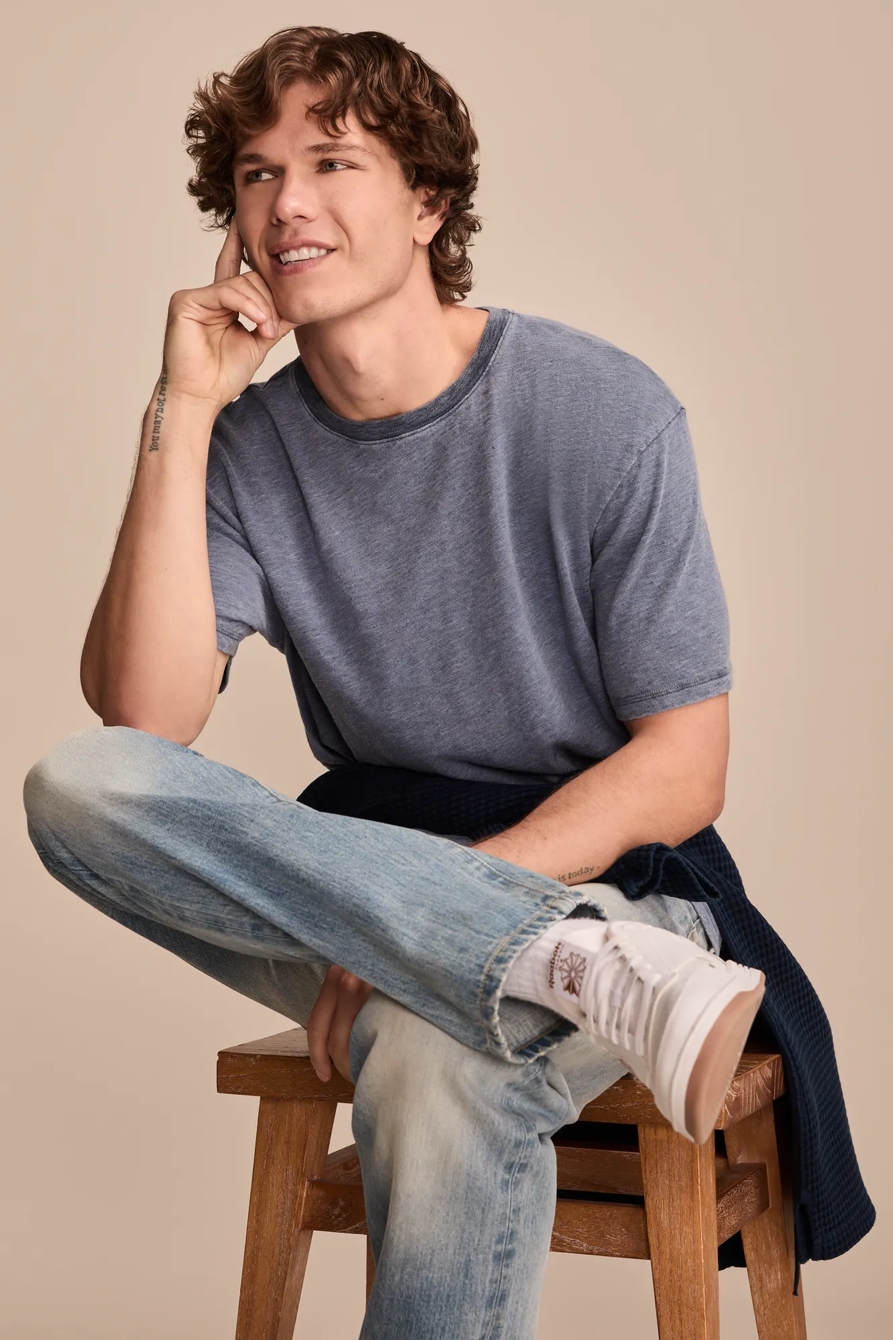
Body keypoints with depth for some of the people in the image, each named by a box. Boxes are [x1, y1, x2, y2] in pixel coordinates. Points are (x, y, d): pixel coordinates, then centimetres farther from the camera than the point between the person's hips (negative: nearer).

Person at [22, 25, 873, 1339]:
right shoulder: (251, 446, 3)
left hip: (597, 870, -5)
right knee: (72, 784, -24)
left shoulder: (602, 412, -8)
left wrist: (416, 916, -20)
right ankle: (587, 972, -32)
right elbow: (143, 719, -11)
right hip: (352, 868, 5)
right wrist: (181, 417, -14)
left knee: (439, 1063, -38)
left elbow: (684, 774, -10)